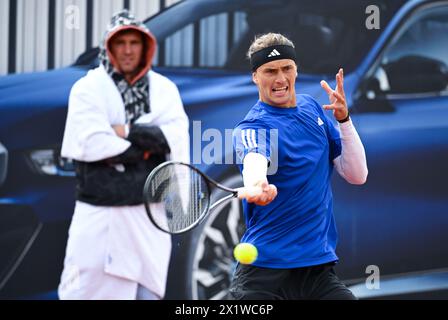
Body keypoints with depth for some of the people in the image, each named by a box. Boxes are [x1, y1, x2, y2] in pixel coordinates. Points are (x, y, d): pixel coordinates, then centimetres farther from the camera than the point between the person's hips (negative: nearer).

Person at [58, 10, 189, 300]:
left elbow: (177, 139, -6)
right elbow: (90, 143, -16)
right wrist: (147, 145, -9)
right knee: (83, 288, -4)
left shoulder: (164, 89, 8)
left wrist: (127, 132, -14)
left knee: (148, 291, 9)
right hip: (98, 212, -3)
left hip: (149, 212, 3)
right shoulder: (88, 88, -3)